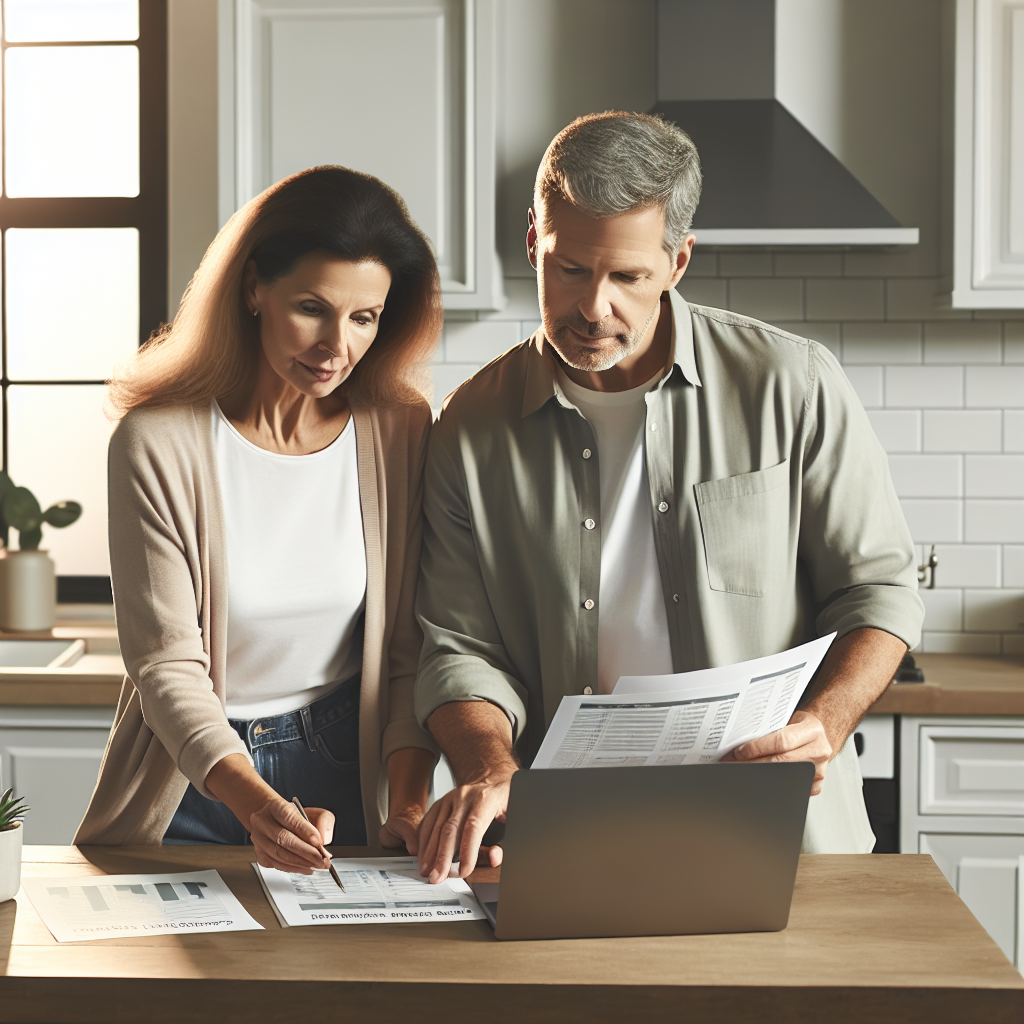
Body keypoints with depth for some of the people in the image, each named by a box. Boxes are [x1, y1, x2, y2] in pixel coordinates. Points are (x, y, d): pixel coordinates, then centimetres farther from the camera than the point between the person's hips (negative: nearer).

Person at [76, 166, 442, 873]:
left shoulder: (400, 431, -2)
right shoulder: (158, 443, -12)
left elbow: (410, 644, 1)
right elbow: (167, 664, -13)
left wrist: (410, 793, -15)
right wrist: (254, 801, -28)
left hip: (348, 774, 1)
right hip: (191, 785, -1)